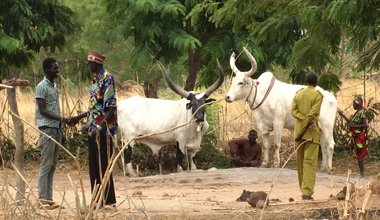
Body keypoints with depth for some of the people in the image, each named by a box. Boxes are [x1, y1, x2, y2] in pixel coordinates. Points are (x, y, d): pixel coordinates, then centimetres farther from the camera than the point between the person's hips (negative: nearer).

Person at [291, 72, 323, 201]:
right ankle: (307, 192, -15)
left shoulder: (298, 94, 9)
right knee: (310, 161, -7)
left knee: (300, 161, 13)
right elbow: (313, 113, -16)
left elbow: (293, 111, -2)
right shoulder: (318, 95, -7)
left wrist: (307, 122, -9)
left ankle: (304, 189, 19)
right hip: (311, 132, -5)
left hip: (299, 131, 5)